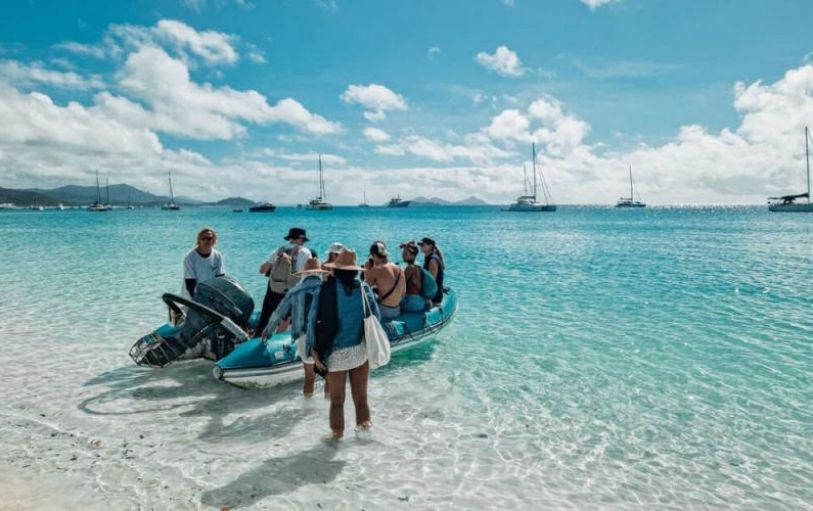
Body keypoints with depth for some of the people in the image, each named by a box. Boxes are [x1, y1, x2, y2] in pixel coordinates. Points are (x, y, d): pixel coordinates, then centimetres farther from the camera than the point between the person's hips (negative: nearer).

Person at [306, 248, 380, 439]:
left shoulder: (324, 289, -10)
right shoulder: (364, 288, -4)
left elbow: (313, 320, -10)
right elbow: (376, 318, 0)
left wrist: (314, 350, -4)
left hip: (335, 353, -2)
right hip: (360, 352, 2)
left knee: (337, 400, 12)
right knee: (361, 397, 15)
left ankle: (337, 435, 20)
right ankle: (364, 426, 24)